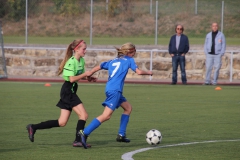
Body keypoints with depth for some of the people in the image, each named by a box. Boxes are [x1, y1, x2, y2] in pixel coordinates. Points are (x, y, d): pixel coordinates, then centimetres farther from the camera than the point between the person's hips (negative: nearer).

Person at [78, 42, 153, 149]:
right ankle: (85, 133, -25)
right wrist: (148, 73, 16)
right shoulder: (129, 60, 7)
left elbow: (98, 67, 18)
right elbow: (139, 72, -2)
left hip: (109, 88, 9)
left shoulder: (112, 61, 23)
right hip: (115, 90, -9)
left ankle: (121, 135, 18)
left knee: (128, 108, 21)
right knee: (106, 115, -15)